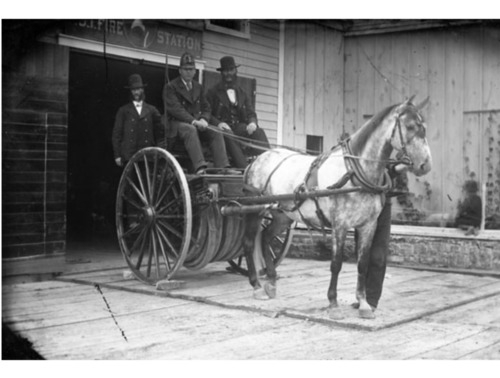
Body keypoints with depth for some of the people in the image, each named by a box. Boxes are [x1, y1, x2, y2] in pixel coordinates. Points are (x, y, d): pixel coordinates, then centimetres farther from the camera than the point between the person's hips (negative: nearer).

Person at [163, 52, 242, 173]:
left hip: (197, 123, 6)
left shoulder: (198, 87, 22)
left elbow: (206, 107, 16)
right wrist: (193, 121, -23)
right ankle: (200, 167, -51)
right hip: (178, 123, -6)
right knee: (191, 130, -38)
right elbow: (175, 109, -12)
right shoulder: (170, 87, 2)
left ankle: (223, 167, -28)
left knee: (216, 133, -19)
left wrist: (203, 119, -8)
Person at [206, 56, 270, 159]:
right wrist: (218, 123, -18)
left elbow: (251, 113, 15)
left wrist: (252, 123, -10)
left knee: (259, 132, -27)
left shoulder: (242, 94, 23)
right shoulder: (213, 92, 12)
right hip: (222, 128, -3)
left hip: (239, 127, 3)